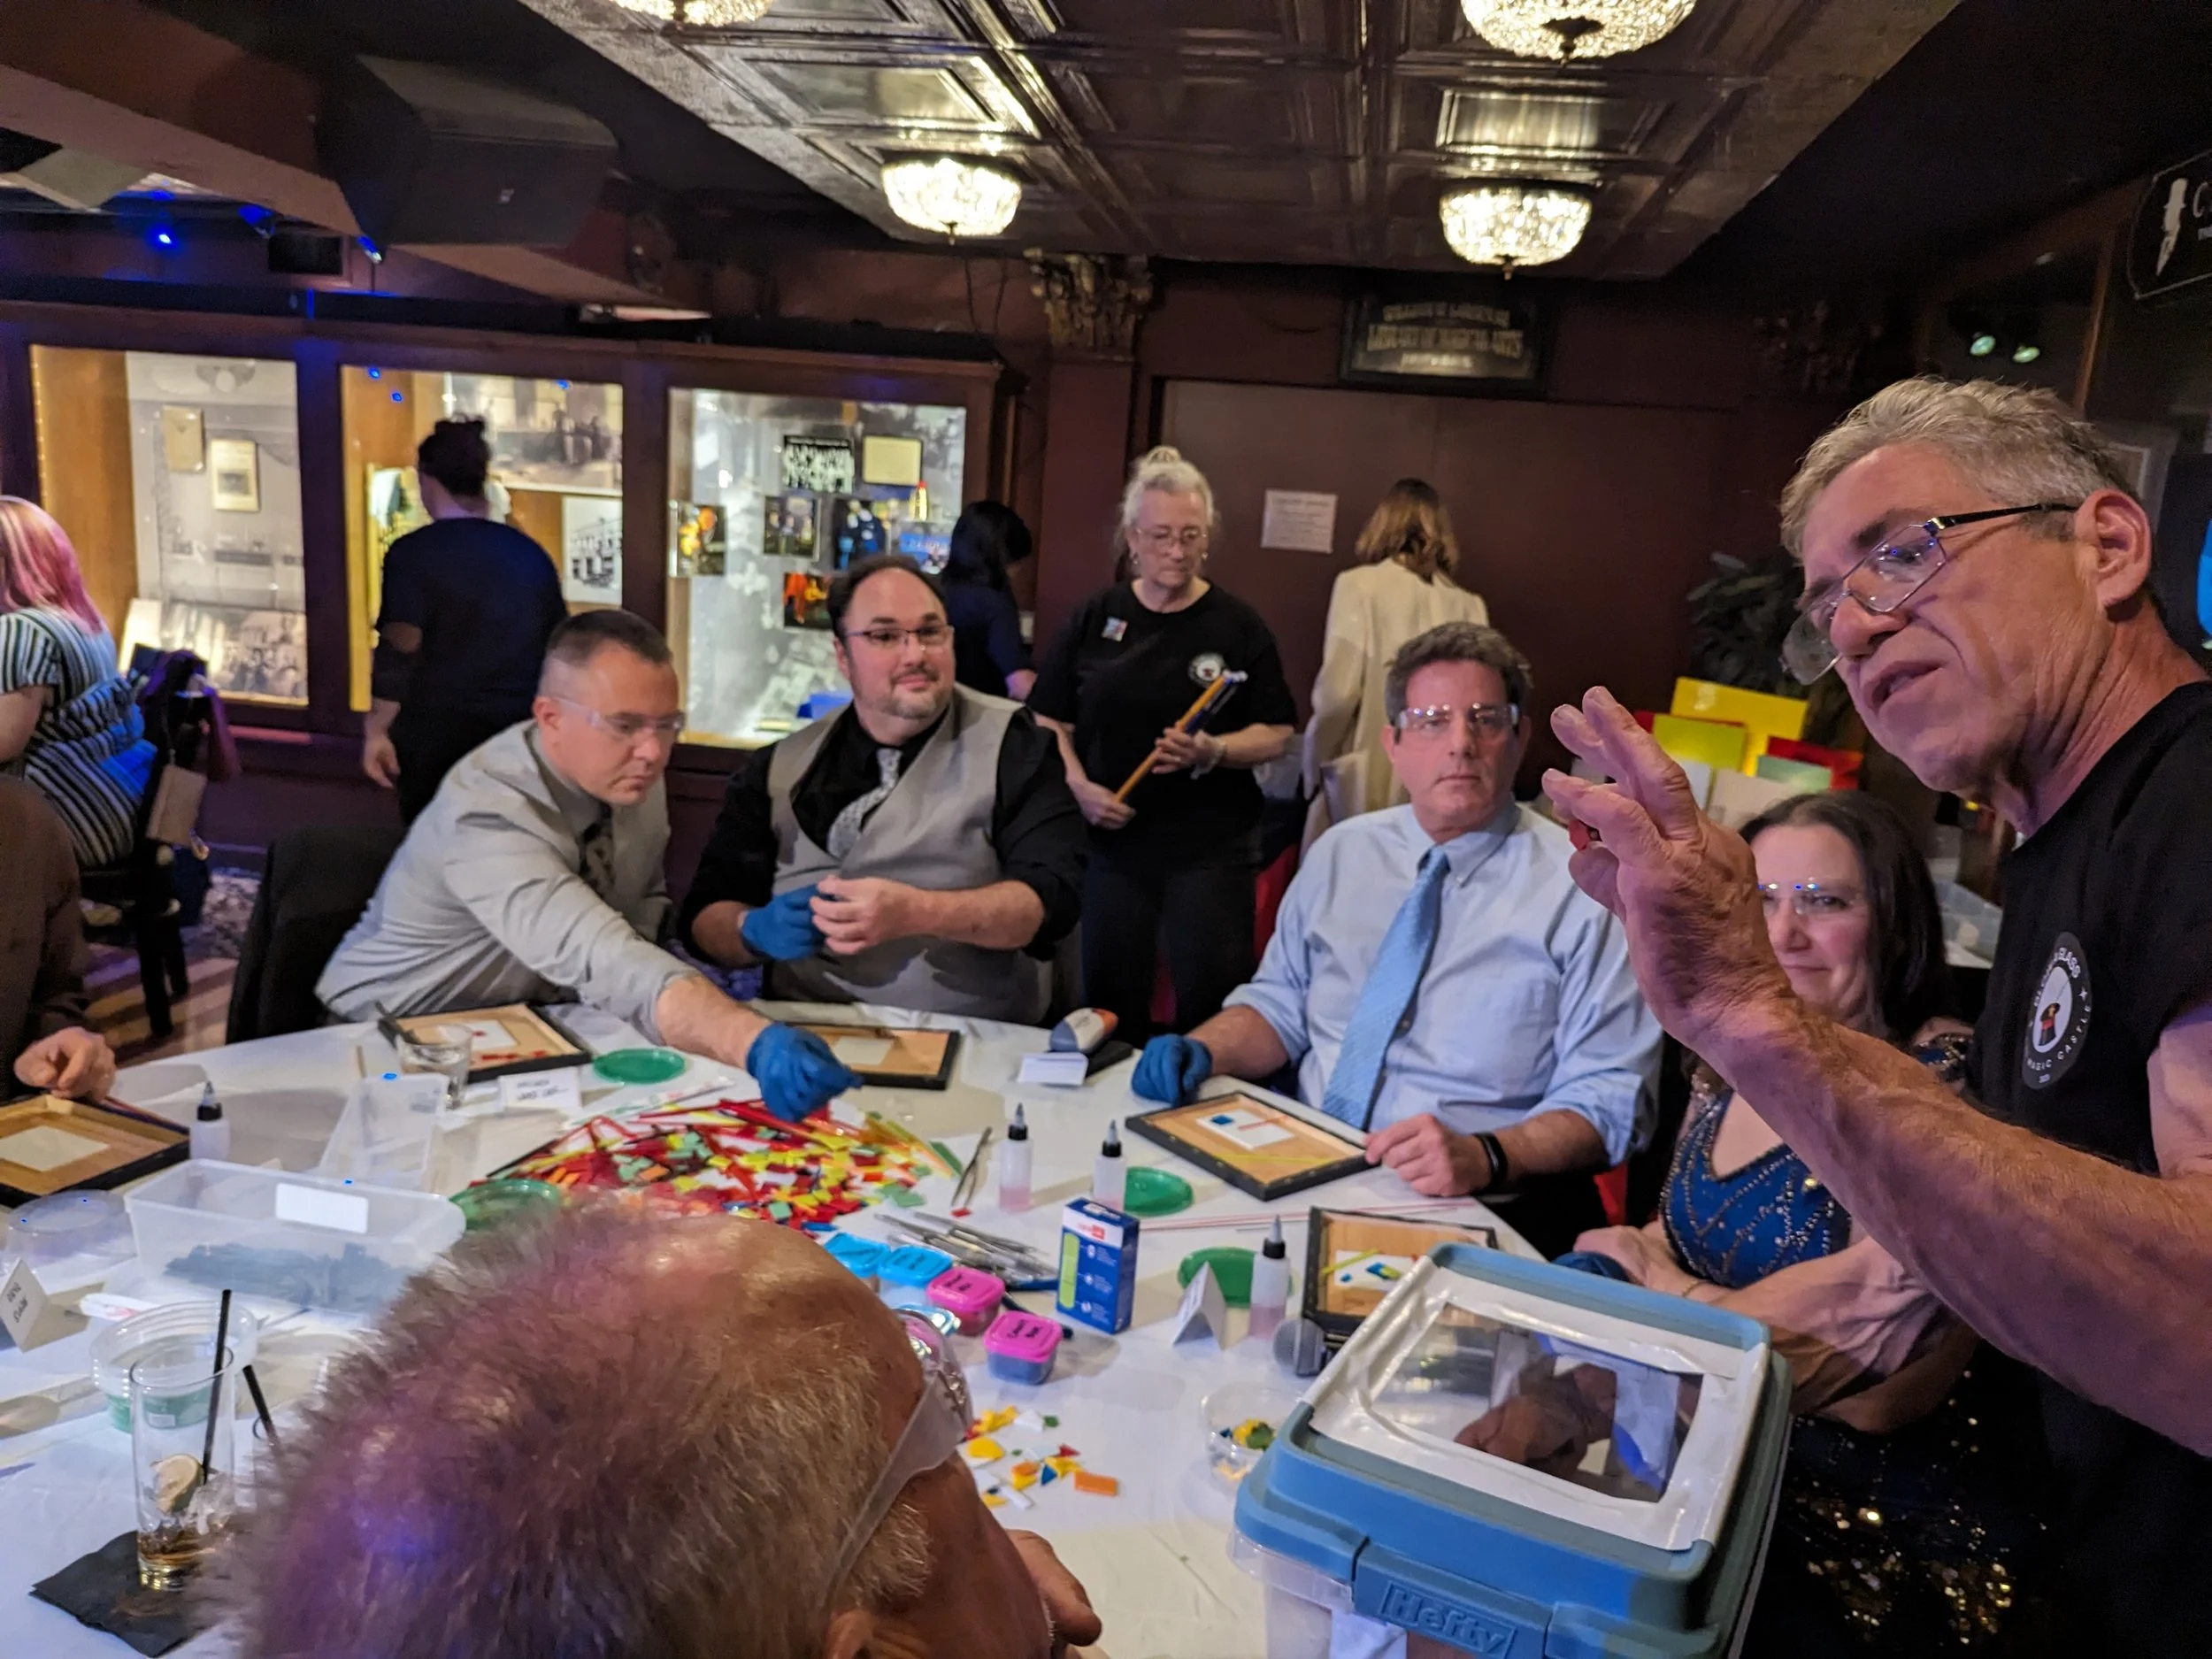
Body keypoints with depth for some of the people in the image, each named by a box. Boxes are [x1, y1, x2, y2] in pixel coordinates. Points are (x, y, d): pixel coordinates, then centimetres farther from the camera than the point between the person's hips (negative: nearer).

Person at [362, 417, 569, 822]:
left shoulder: (414, 553, -8)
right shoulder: (532, 554, 6)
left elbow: (398, 654, -13)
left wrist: (377, 730, -4)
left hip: (438, 736, -4)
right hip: (520, 735, 4)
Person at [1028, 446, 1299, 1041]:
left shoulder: (1238, 625, -2)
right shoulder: (1095, 617, 4)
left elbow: (1276, 735, -2)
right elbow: (1050, 720, 6)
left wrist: (1213, 752, -20)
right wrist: (1079, 786, -10)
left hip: (1211, 850, -2)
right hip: (1111, 837, 2)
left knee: (1213, 998, 1)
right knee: (1109, 997, 13)